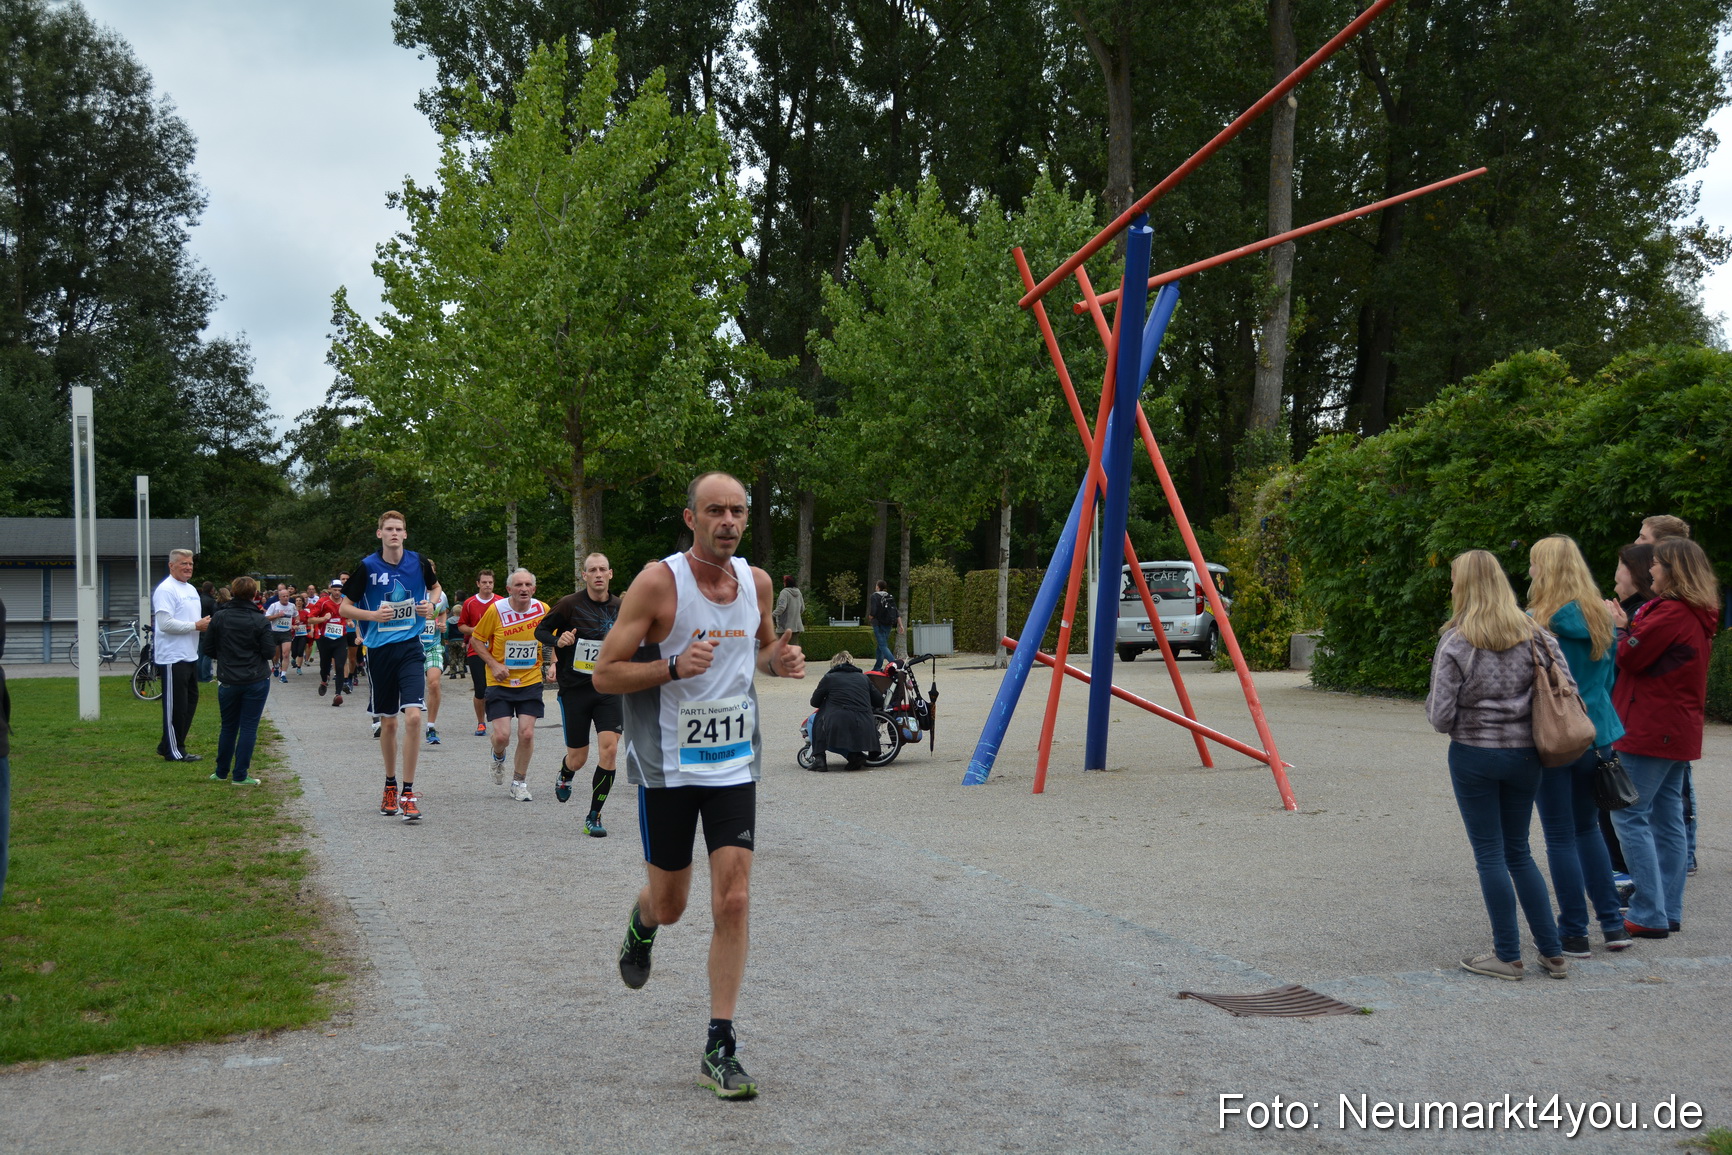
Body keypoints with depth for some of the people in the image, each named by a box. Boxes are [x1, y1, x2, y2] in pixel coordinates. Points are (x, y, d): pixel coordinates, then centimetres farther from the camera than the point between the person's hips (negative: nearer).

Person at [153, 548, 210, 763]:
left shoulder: (191, 590, 17)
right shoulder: (166, 590, -14)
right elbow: (165, 623, -23)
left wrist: (205, 625, 4)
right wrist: (196, 626, -19)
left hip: (190, 656, 10)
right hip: (173, 658, -10)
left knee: (190, 702, 15)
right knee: (176, 706, -3)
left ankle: (168, 745, 24)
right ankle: (174, 751, 5)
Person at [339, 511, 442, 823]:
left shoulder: (419, 562, 1)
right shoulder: (366, 567, -4)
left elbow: (435, 587, 22)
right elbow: (344, 607, 2)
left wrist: (432, 604, 1)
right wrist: (372, 615, -15)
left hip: (410, 647, 0)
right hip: (379, 649, 0)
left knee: (413, 716, -15)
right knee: (388, 722, 10)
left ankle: (408, 792, -6)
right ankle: (390, 785, 31)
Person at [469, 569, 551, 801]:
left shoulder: (543, 610, -5)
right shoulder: (496, 610, -13)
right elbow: (476, 638, -1)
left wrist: (551, 664, -3)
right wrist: (494, 664, -12)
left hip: (531, 681, 2)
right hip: (500, 682, -2)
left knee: (527, 734, -6)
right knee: (502, 735, -9)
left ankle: (519, 782, 15)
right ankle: (499, 757, 29)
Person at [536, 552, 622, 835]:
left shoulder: (620, 607, 4)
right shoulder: (569, 604, -7)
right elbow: (540, 631, 2)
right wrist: (557, 640, -17)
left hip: (608, 687, 2)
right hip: (574, 688, -2)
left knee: (609, 748, -13)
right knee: (578, 758, 5)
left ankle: (594, 817, 1)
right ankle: (564, 776, 45)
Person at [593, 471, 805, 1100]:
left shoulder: (756, 581, 1)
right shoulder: (657, 582, -14)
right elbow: (604, 674, -12)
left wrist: (779, 661, -3)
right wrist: (674, 667, -28)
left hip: (734, 762, 3)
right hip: (667, 764, -3)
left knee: (733, 902, -6)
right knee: (669, 904, 11)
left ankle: (719, 1049, 4)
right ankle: (641, 925, 50)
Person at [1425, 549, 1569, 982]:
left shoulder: (1456, 643, -11)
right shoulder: (1535, 636, 1)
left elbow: (1441, 718, -13)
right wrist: (1528, 717, 12)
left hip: (1474, 755, -4)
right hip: (1524, 755, 5)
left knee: (1490, 855, 5)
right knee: (1519, 852, 17)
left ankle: (1507, 955, 9)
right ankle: (1552, 953, 17)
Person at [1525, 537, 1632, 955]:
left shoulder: (1538, 623, -16)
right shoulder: (1601, 619, 4)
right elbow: (1608, 678, 15)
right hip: (1596, 736, 6)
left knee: (1561, 837, 3)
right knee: (1588, 828, 20)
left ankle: (1574, 934, 9)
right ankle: (1612, 923, 20)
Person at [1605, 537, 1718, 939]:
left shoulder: (1670, 613, -17)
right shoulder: (1698, 616, 14)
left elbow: (1630, 657, -14)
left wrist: (1617, 629, 3)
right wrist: (1629, 629, 6)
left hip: (1651, 729, -10)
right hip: (1679, 729, 10)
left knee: (1629, 816, -7)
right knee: (1667, 819, 12)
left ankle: (1649, 915, -7)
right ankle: (1670, 911, 16)